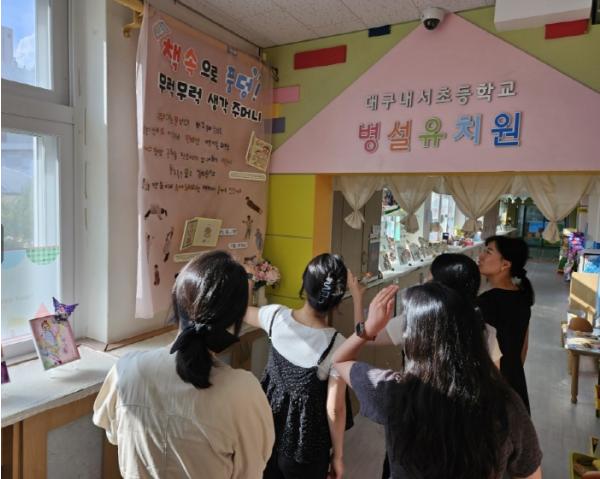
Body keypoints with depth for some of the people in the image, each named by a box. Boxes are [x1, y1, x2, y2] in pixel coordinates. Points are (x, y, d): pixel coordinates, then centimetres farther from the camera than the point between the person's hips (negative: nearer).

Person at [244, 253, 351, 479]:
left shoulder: (277, 316, -18)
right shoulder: (336, 345, -27)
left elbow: (244, 312, 6)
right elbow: (335, 409, -19)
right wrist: (338, 455, -4)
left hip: (269, 427, 4)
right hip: (305, 442, -3)